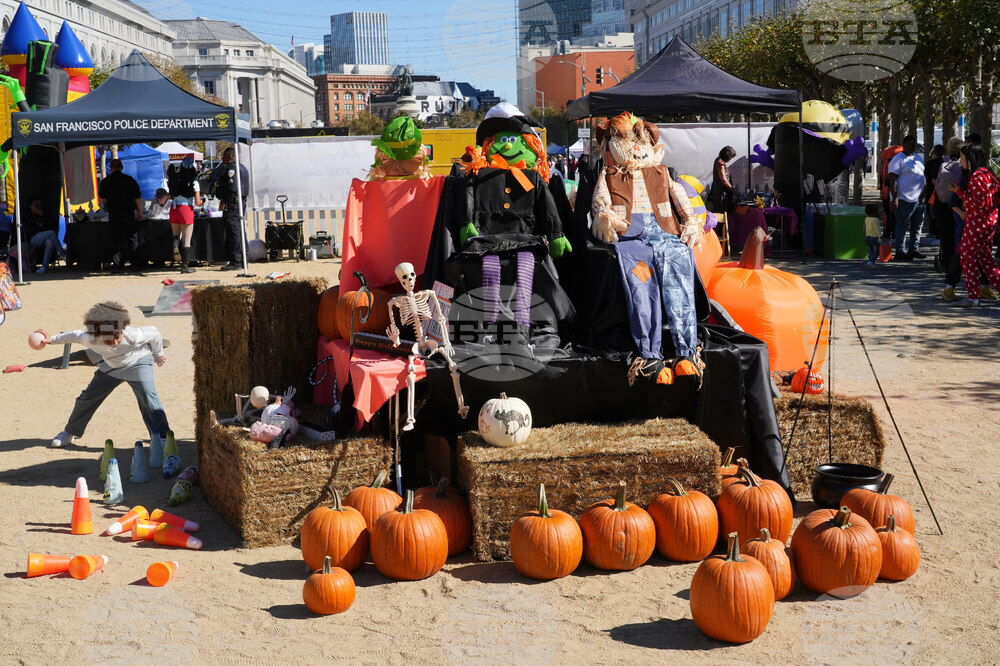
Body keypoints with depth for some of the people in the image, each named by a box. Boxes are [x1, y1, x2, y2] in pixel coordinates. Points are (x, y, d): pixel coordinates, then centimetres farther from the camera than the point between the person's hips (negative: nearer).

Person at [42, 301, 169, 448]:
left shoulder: (133, 336, -40)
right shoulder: (90, 339, -30)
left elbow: (153, 332, -20)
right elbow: (74, 335, -7)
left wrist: (158, 355, -4)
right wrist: (51, 340, 5)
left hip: (137, 363, -4)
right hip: (110, 367, 4)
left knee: (148, 396, -26)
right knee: (87, 398, 8)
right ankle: (71, 432, 32)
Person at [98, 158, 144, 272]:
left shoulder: (105, 181, -1)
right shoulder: (130, 179, 0)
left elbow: (103, 199, 1)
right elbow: (138, 197, 0)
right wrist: (140, 212, 7)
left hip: (114, 214, 0)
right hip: (129, 213, 0)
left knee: (117, 238, 4)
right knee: (132, 237, 7)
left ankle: (118, 263, 0)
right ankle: (134, 263, 5)